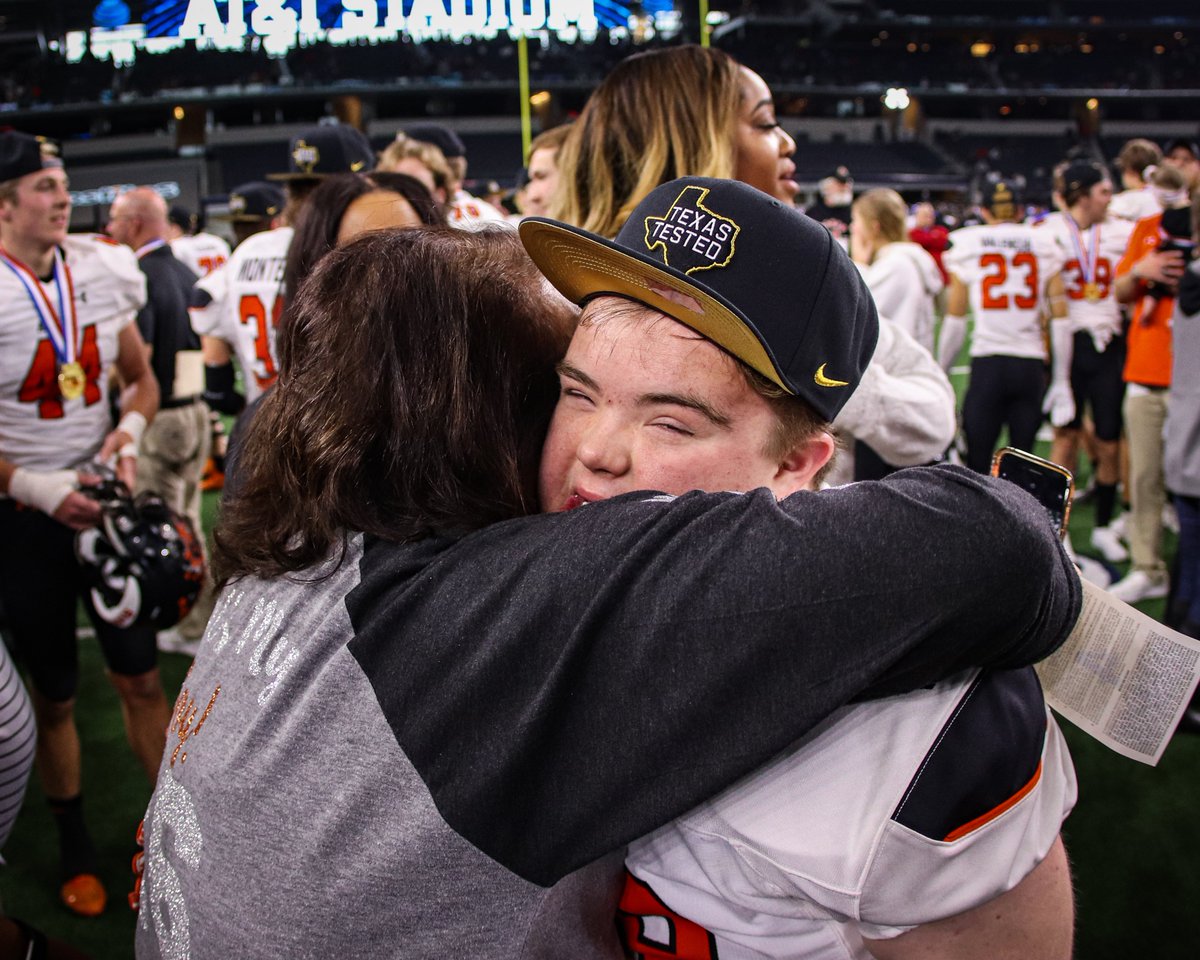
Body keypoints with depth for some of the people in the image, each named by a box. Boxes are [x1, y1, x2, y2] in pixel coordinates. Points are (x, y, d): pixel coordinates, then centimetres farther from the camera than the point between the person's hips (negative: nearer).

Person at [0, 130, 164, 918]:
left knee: (141, 676, 9)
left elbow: (142, 378, 11)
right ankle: (76, 846, 33)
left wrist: (132, 427, -9)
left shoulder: (102, 270, -2)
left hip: (107, 498, 3)